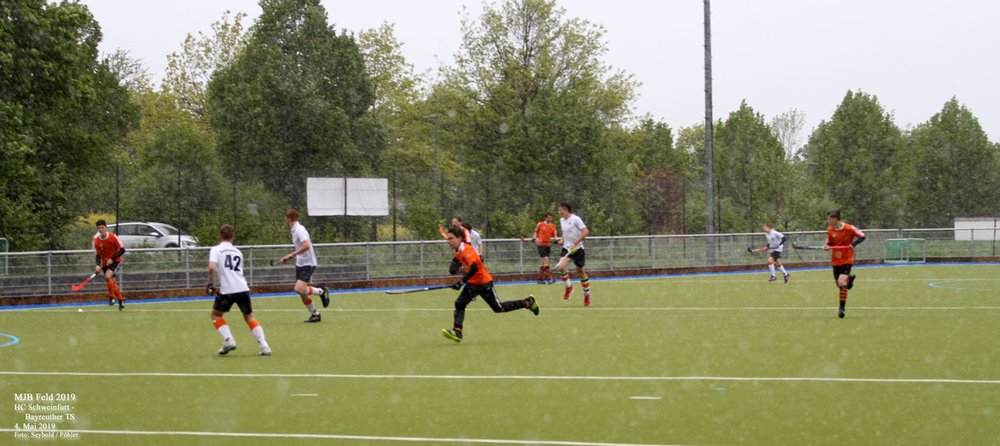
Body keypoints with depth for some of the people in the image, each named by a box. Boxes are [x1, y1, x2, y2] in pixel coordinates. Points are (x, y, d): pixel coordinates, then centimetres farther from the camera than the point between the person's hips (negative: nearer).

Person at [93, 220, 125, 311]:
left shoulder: (113, 237, -16)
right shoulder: (96, 241, -5)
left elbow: (122, 250, -13)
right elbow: (97, 255, -1)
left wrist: (112, 259, -20)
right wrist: (98, 265, -20)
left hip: (115, 261, -5)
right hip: (105, 262, 5)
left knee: (108, 276, -28)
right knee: (112, 283, 4)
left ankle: (111, 296, -12)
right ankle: (121, 300, 22)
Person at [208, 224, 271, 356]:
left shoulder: (216, 249, 2)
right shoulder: (237, 252, 19)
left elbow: (211, 268, -15)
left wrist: (210, 284, 0)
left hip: (227, 290, -4)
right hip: (243, 288, 4)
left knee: (216, 314, 18)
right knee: (249, 317, 14)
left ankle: (228, 340, 0)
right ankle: (264, 346, 1)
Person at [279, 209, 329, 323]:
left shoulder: (299, 230, -17)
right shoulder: (294, 230, 13)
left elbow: (306, 245, -31)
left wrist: (292, 255, -27)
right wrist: (289, 257, 17)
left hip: (308, 264, -10)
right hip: (300, 264, 10)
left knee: (299, 289, -24)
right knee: (303, 294, 8)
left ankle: (321, 291, -3)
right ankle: (315, 314, 18)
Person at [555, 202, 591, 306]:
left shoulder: (575, 219, -13)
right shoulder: (562, 220, 9)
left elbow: (585, 232, -19)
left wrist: (575, 243, -25)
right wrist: (562, 240, 5)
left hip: (577, 249, -5)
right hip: (567, 248, 5)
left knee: (581, 273, 4)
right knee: (561, 267, -21)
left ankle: (587, 295, 20)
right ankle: (568, 287, 1)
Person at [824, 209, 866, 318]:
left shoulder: (849, 228, -15)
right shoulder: (830, 230, 1)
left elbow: (862, 236, -6)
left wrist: (854, 244, -23)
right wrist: (827, 247, -12)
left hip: (847, 260, -5)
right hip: (835, 261, 5)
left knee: (842, 283, -20)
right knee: (839, 285, 9)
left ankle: (842, 308, -13)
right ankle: (849, 278, 43)